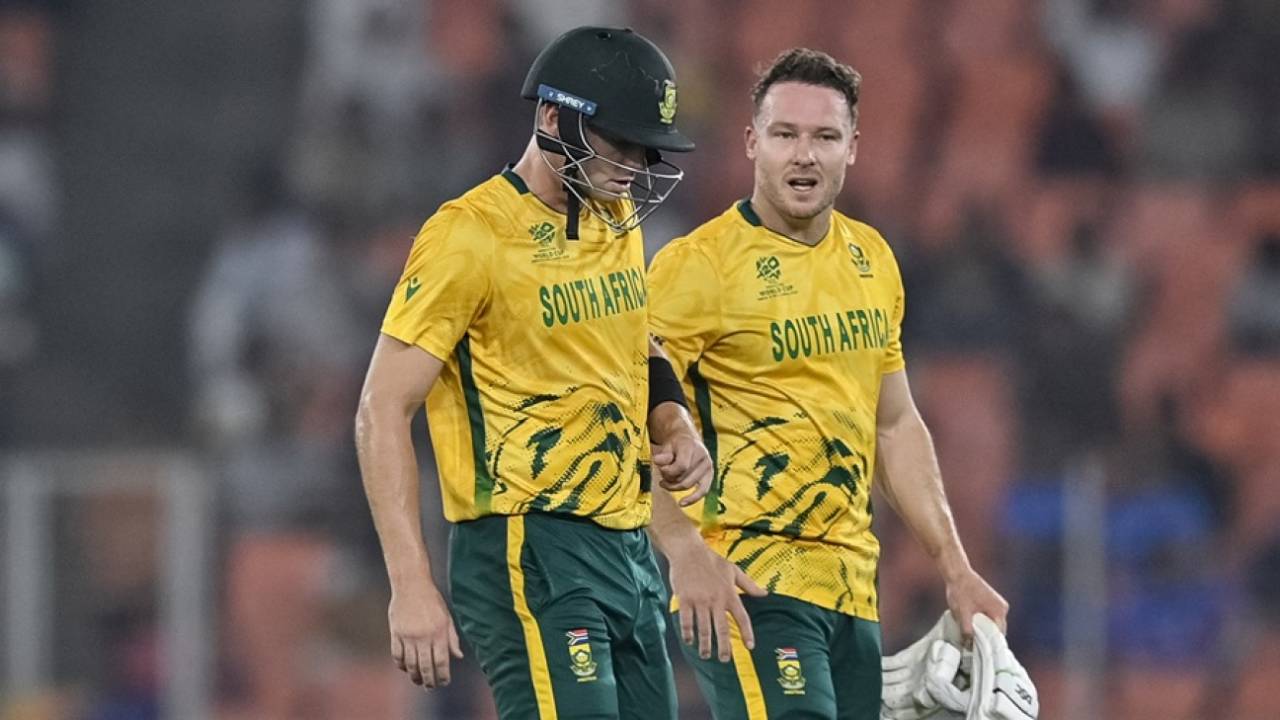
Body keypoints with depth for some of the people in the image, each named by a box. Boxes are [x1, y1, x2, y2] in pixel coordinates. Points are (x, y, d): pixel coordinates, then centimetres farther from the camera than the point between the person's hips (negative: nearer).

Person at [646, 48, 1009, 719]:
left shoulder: (872, 260, 14)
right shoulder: (699, 264, -8)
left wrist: (955, 569, 17)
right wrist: (684, 550, -25)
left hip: (850, 585, 7)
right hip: (748, 580, -7)